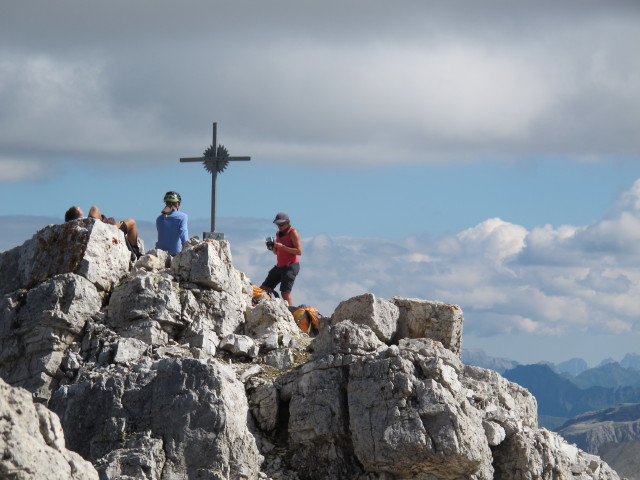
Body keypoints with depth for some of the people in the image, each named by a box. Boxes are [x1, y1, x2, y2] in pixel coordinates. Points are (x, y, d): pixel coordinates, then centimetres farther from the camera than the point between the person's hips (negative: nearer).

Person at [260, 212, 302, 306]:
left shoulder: (293, 233, -8)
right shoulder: (278, 233, 16)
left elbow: (299, 251, -16)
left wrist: (282, 246, -19)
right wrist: (273, 247, 0)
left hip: (291, 266, -9)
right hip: (279, 266, 9)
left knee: (285, 293, -20)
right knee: (263, 289, 3)